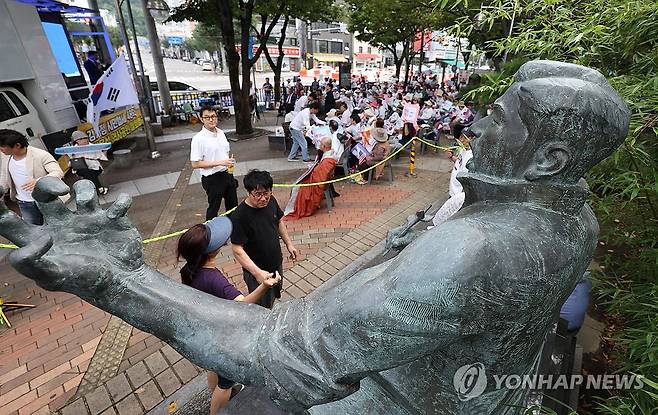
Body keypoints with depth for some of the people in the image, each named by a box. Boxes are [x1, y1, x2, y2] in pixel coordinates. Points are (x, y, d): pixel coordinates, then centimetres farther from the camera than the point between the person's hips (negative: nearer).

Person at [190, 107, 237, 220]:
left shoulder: (221, 133, 4)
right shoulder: (198, 139, -17)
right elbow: (195, 164, -19)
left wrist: (230, 161, 6)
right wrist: (220, 162, -24)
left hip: (227, 174, 7)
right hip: (213, 178, -6)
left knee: (233, 204, 20)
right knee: (214, 208, 10)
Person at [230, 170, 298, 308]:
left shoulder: (271, 201, -11)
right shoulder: (240, 216, -30)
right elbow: (237, 250, -27)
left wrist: (289, 244, 8)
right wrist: (257, 273, -34)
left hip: (276, 264, 7)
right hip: (256, 272, -7)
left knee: (275, 295, 30)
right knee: (262, 308, 13)